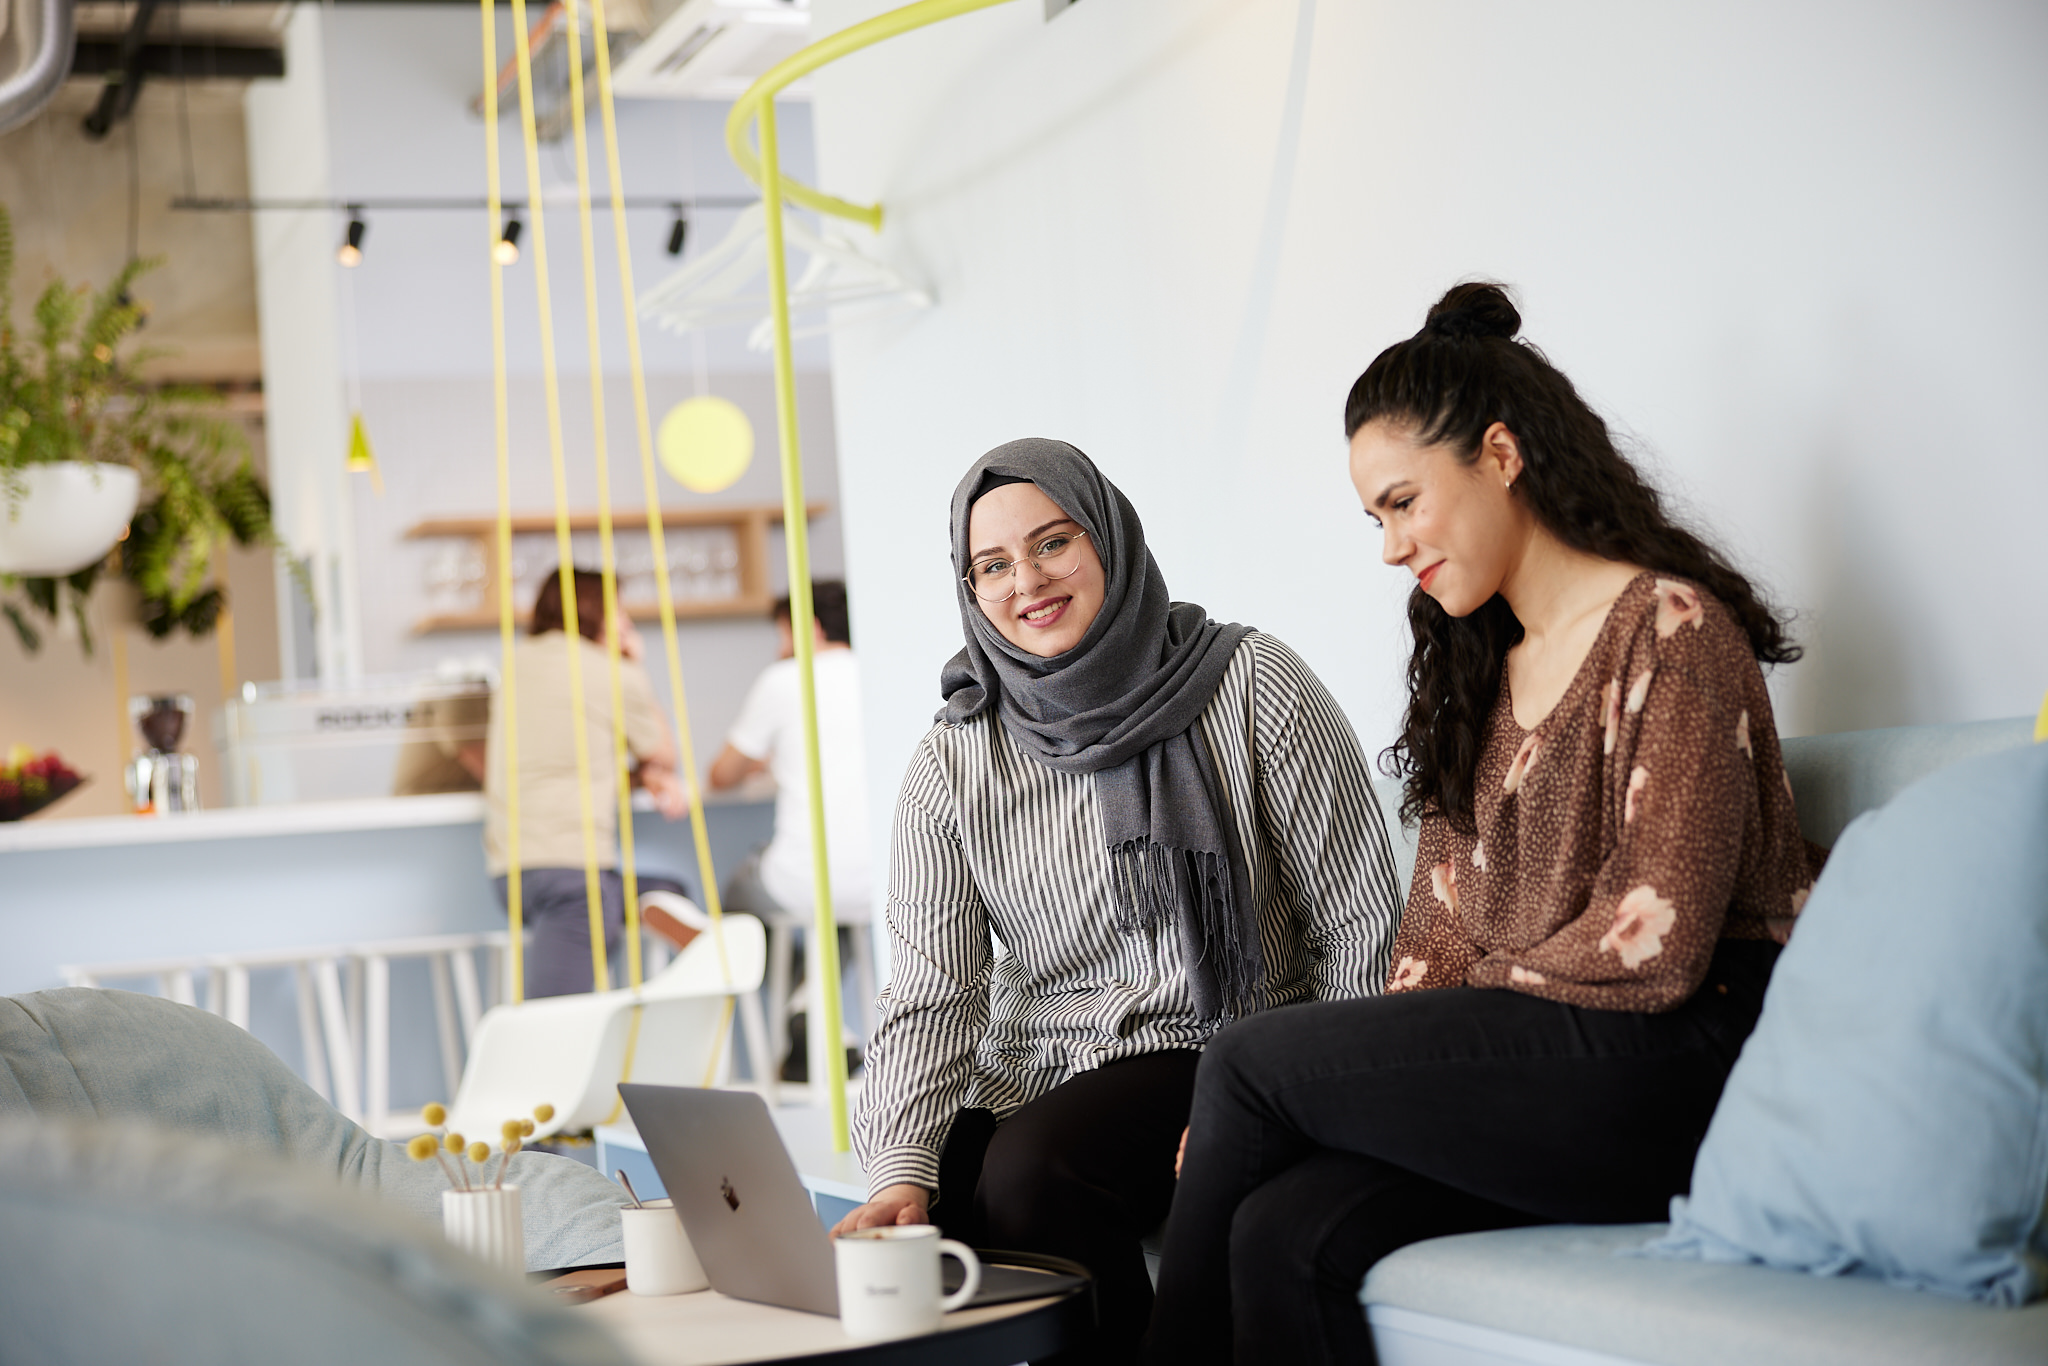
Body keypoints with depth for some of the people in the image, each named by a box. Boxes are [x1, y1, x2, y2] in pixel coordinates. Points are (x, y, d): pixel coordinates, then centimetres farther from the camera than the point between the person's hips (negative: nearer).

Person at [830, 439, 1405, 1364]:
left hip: (1222, 1054, -3)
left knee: (1031, 1168, -30)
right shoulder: (951, 770, 3)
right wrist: (902, 1170, -20)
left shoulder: (1253, 688, -5)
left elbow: (1360, 923, -3)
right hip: (1035, 1075, 3)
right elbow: (931, 993, -3)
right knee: (913, 1231, -24)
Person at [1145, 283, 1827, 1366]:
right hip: (1510, 1058, 7)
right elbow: (1439, 936, 14)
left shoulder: (1668, 627, -6)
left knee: (1251, 1062, -14)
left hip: (1678, 1064, -7)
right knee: (1287, 1234, -21)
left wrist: (1491, 985, 0)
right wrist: (1394, 1062, -3)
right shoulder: (1478, 671, 21)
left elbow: (1653, 948, -14)